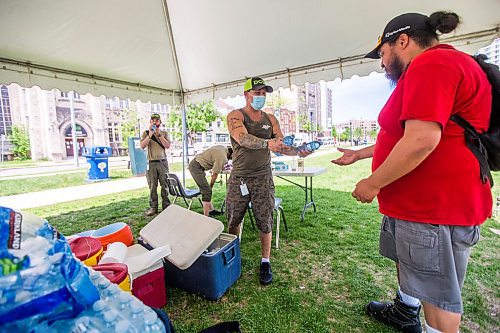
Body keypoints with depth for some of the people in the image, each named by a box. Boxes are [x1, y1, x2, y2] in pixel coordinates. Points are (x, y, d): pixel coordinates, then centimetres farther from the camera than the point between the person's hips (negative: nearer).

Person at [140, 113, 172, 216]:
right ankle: (153, 207, 7)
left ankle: (166, 206, 7)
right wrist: (150, 134, -13)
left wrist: (159, 134, -10)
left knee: (165, 185, 0)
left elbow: (167, 146, -3)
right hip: (151, 163, 0)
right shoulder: (146, 133, 10)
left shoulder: (164, 133, 12)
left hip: (163, 162, 1)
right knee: (152, 186, 0)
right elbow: (142, 146, -5)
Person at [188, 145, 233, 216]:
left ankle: (211, 210, 22)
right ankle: (206, 215, -8)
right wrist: (211, 186, -3)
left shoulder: (224, 148, 5)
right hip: (196, 167, -10)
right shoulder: (222, 156, -22)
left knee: (205, 189, 14)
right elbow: (215, 174, -14)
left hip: (195, 164, 10)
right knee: (207, 191, -12)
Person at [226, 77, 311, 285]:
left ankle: (265, 262, 22)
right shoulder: (235, 116, -2)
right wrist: (267, 143, -40)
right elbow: (243, 139, -23)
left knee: (265, 222, 3)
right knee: (233, 221, 12)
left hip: (262, 177, 2)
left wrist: (298, 151, -20)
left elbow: (281, 146, 1)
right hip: (239, 177, -1)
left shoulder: (270, 119, 9)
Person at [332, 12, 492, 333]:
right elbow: (403, 137, 23)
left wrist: (372, 184, -18)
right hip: (413, 203, 11)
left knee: (438, 290, 7)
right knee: (406, 259, 26)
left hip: (435, 207, -11)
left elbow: (421, 140, -29)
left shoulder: (431, 64, -16)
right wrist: (357, 154, 24)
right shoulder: (438, 66, 20)